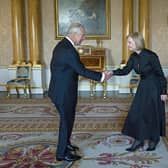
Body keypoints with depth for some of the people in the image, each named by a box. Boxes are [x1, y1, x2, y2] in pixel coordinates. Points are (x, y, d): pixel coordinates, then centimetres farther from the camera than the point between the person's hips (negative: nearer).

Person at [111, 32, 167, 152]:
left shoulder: (151, 56, -23)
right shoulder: (134, 56, -3)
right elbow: (126, 70, 1)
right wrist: (113, 72, -16)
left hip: (154, 86, -7)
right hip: (143, 86, 7)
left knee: (153, 114, 4)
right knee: (136, 113, 5)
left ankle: (154, 140, 24)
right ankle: (139, 140, 16)